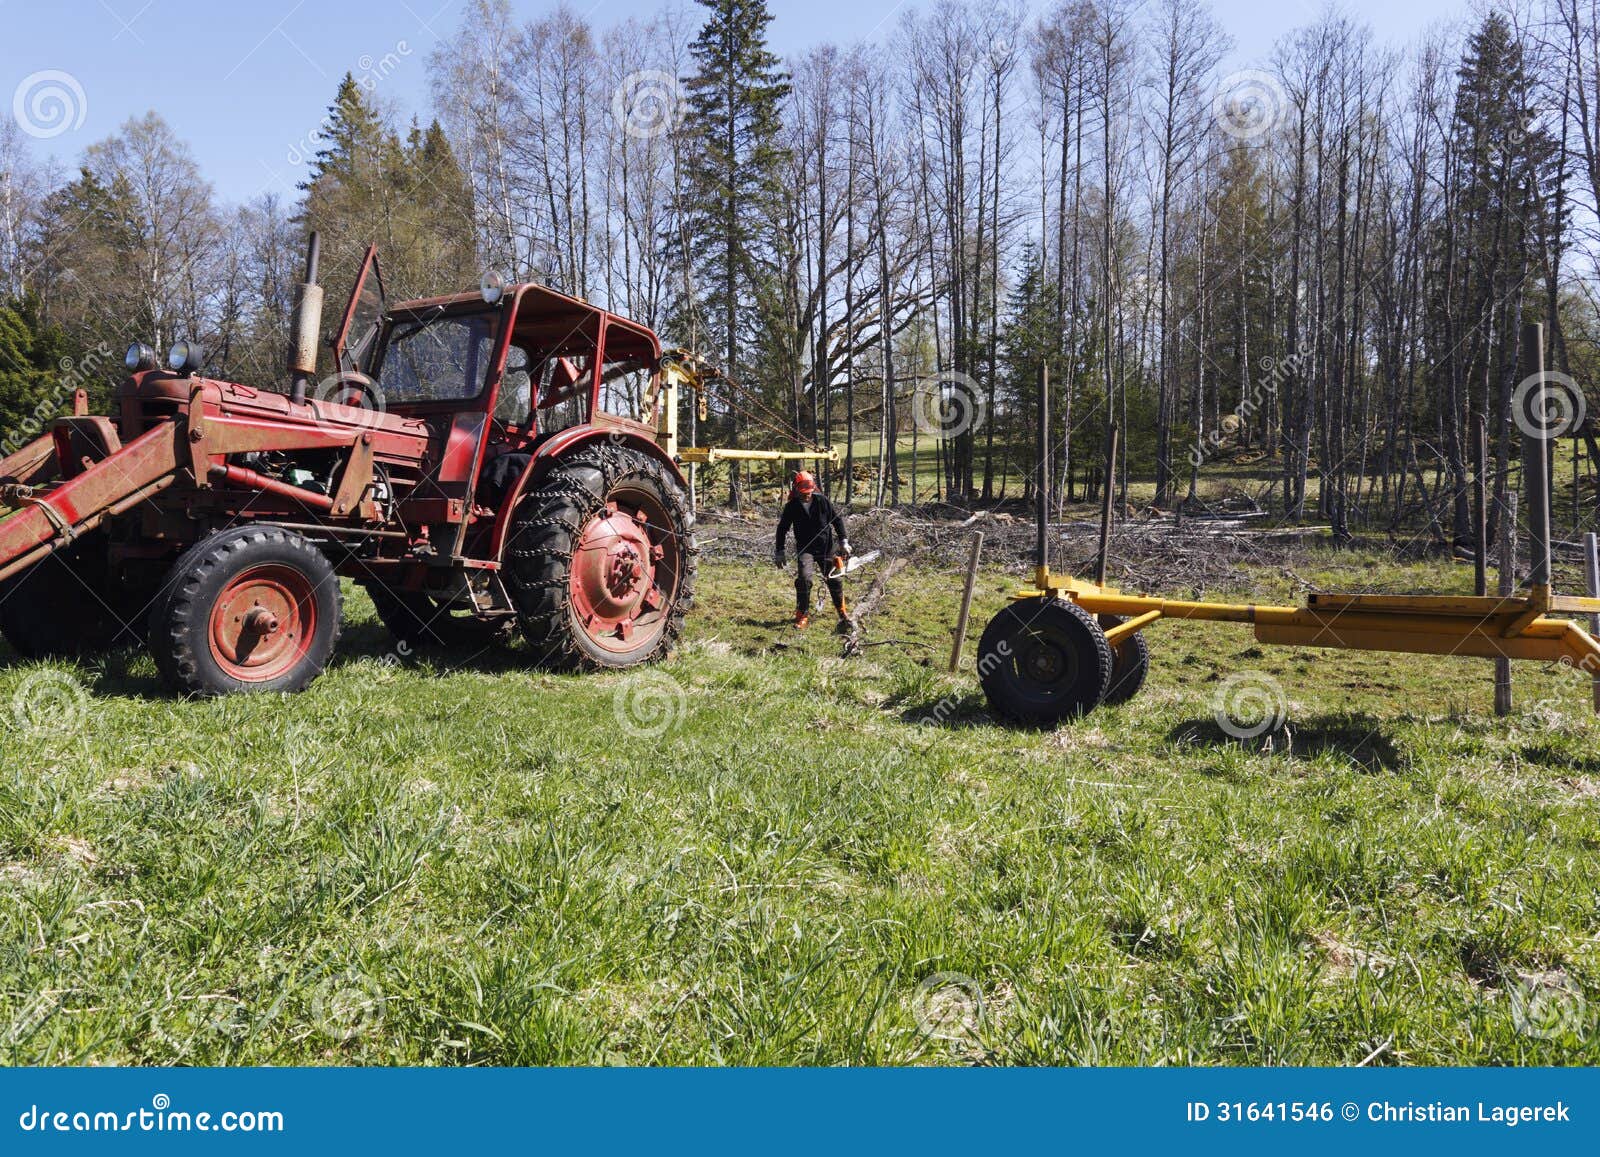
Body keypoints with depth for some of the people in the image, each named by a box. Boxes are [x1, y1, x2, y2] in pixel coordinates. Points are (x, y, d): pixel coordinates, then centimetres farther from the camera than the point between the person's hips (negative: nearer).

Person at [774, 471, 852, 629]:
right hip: (805, 549, -1)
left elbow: (837, 520, 2)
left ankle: (842, 612, 32)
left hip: (825, 548, 2)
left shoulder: (822, 500, -8)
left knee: (834, 580, 8)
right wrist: (779, 552, 3)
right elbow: (782, 529, 2)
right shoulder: (791, 507, -8)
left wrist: (843, 542, -1)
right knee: (804, 578, -23)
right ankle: (802, 616, -10)